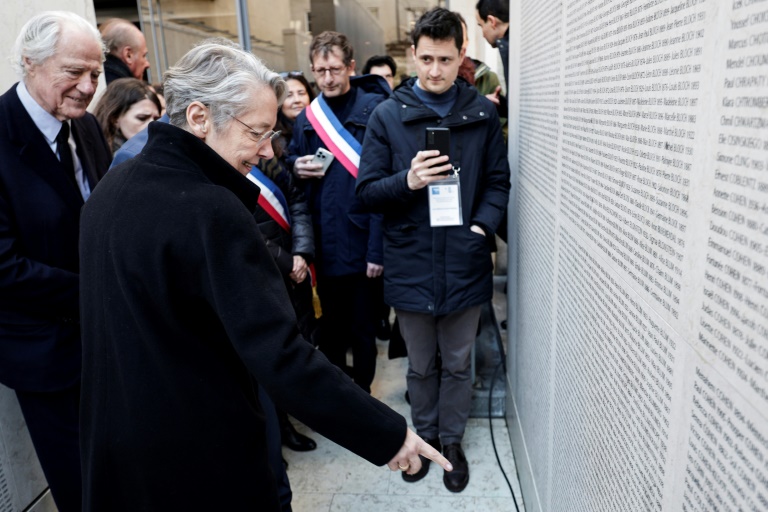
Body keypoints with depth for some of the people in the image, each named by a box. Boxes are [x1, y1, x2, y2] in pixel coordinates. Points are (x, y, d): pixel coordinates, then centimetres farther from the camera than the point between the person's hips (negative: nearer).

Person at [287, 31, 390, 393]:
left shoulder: (374, 109, -8)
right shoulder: (307, 117, 9)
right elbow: (292, 160, 22)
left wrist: (378, 248, -18)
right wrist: (296, 166, -3)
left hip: (360, 241, -5)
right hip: (324, 242, 5)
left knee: (362, 327, 11)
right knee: (330, 326, 19)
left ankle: (361, 394, 32)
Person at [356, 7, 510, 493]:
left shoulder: (482, 112, 1)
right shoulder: (388, 115, -2)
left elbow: (499, 181, 6)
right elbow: (368, 190, -3)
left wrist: (483, 227, -10)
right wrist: (407, 181, -22)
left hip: (465, 264, 1)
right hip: (410, 265, 0)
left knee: (458, 364, 17)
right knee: (420, 366, 17)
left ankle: (452, 439, 39)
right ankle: (425, 435, 41)